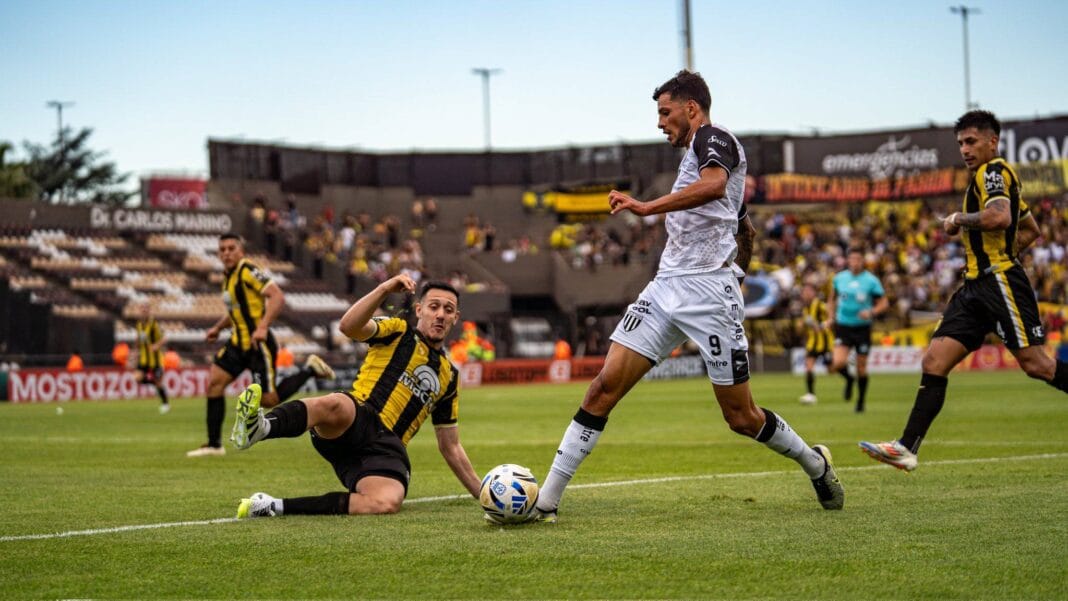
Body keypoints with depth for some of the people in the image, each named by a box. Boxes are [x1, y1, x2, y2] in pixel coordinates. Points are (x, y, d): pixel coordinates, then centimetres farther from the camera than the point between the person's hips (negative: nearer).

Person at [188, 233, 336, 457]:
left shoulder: (248, 270, -15)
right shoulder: (228, 276, 13)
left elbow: (277, 296, -23)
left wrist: (263, 327, -30)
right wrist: (217, 328, 18)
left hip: (258, 343, -8)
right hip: (238, 342, 8)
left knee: (269, 401, -6)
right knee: (214, 382, -3)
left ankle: (309, 369, 13)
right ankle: (214, 444, 2)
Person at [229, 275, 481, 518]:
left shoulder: (449, 376, 27)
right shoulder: (398, 331, 14)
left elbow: (450, 447, 32)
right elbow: (348, 326, -9)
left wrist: (481, 491, 29)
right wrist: (384, 289, -19)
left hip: (386, 451, 3)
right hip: (357, 421, -3)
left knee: (388, 502, -34)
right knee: (334, 405, -42)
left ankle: (276, 507, -30)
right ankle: (258, 428, -71)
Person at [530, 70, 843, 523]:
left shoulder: (713, 137, -3)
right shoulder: (695, 154, 24)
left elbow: (714, 185, -28)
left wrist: (647, 208, -34)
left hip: (709, 291, -8)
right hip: (666, 286, 8)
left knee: (741, 418, -1)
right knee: (605, 387, -7)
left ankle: (816, 464, 27)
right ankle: (546, 500, -11)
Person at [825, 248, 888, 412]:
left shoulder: (871, 280, -5)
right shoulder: (839, 278, 3)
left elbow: (884, 303, -2)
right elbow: (833, 299, 20)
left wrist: (871, 312, -19)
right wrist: (831, 317, 8)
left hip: (862, 327, -1)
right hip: (843, 326, 1)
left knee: (861, 368, 5)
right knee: (839, 363, -19)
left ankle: (861, 401, 25)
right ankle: (848, 379, 15)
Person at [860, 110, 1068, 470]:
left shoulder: (993, 171, -7)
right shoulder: (990, 177, 23)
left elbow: (1000, 217, -27)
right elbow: (1030, 230, 34)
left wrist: (959, 220, -12)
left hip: (999, 280, -10)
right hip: (976, 286, 10)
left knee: (1035, 363, -11)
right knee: (934, 362, -1)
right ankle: (908, 448, -7)